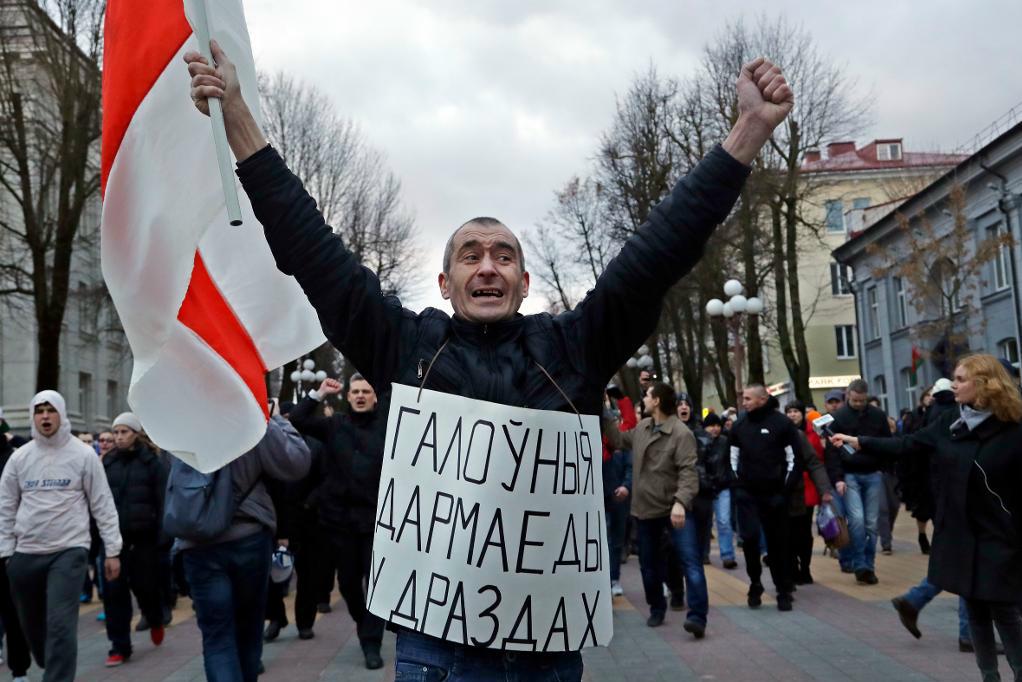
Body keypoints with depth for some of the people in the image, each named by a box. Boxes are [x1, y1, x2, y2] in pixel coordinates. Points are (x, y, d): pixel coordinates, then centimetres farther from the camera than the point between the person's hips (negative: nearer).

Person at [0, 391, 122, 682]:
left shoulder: (83, 454, -4)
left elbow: (103, 505, -3)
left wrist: (112, 550, -6)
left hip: (69, 551, -4)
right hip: (26, 553, 4)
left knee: (61, 625, -11)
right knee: (32, 625, 15)